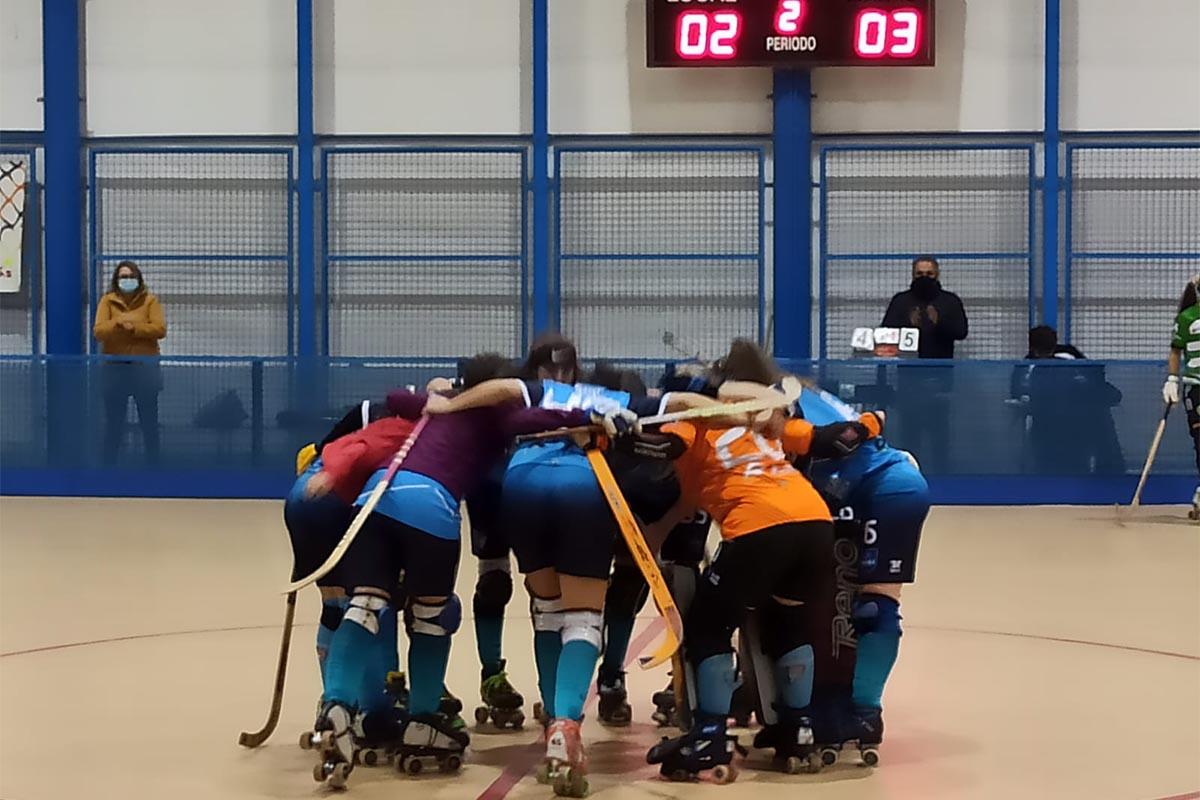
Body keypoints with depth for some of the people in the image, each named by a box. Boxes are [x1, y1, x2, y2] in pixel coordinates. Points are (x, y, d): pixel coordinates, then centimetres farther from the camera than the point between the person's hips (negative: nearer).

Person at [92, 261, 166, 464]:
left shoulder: (149, 300, 2)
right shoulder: (107, 300, 3)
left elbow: (160, 328, -10)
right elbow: (98, 332, -9)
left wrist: (134, 327, -20)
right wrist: (117, 323, -26)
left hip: (144, 367, 0)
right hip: (115, 368, 0)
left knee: (149, 421, 7)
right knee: (113, 423, 6)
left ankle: (153, 462, 17)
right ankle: (108, 463, 15)